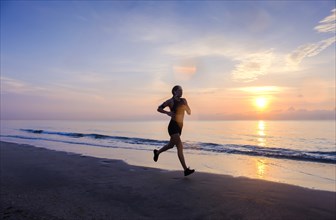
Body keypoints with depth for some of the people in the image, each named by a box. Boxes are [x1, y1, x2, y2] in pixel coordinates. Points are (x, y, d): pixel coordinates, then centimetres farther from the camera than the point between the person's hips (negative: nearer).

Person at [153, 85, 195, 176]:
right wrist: (168, 112, -16)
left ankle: (157, 152, 48)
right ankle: (186, 169, -15)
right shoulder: (170, 101, -6)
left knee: (171, 145, 22)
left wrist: (185, 105, -8)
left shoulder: (183, 100, 10)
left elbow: (189, 112, 11)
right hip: (173, 126, -8)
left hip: (179, 126, 8)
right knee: (180, 147, -14)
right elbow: (159, 109, 0)